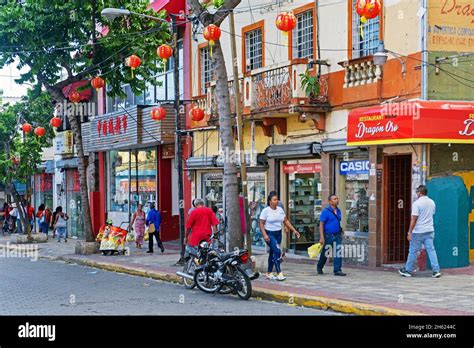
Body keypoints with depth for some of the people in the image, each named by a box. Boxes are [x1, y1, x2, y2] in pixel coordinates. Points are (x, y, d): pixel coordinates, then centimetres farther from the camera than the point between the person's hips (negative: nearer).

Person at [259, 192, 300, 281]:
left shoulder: (280, 209, 7)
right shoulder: (265, 211, -9)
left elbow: (286, 221, 11)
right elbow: (261, 224, -9)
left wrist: (294, 230, 5)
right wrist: (265, 235, -20)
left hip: (278, 234, 6)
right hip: (269, 234, -6)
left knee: (272, 253, 13)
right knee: (277, 251, -18)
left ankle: (269, 273, 24)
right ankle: (279, 273, -17)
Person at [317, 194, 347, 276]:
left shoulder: (338, 211, 9)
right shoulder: (326, 211, -10)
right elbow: (321, 225, -13)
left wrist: (341, 232, 15)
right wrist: (322, 237, -19)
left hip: (337, 235, 5)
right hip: (328, 235, -5)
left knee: (338, 253, -7)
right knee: (325, 253, 10)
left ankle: (337, 270, -5)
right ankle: (319, 268, 32)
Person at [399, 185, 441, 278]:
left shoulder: (417, 203, -13)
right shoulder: (432, 202, 7)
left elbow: (414, 219, -16)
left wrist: (409, 232, -14)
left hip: (418, 232, -5)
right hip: (429, 230, 5)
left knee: (413, 251, 5)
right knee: (431, 250, 4)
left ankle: (408, 270, 15)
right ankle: (436, 270, -2)